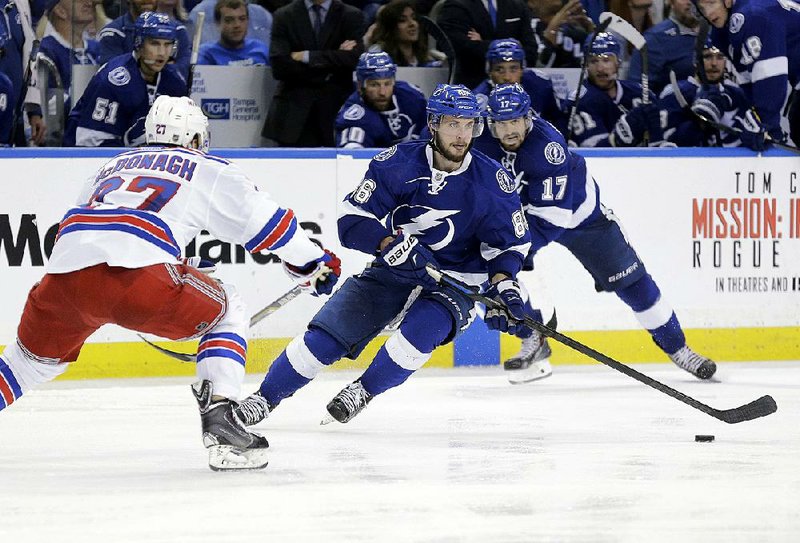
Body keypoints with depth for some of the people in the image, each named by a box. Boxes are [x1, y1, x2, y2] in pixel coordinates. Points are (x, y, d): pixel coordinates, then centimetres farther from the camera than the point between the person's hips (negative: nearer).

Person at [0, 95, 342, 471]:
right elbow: (266, 221, 24)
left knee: (34, 355, 29)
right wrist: (313, 263, 40)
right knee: (226, 312, 20)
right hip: (138, 274, -4)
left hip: (65, 271, 4)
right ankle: (219, 417, 2)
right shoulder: (208, 171, 23)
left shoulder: (113, 166, 35)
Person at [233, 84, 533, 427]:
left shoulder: (492, 181, -11)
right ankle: (265, 397, 7)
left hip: (454, 285, -1)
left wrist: (503, 286, -19)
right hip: (393, 271, 1)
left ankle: (364, 390, -9)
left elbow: (510, 243, 0)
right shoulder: (398, 163, -12)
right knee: (327, 334, -10)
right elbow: (352, 219, -14)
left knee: (423, 327, -32)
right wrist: (391, 243, -32)